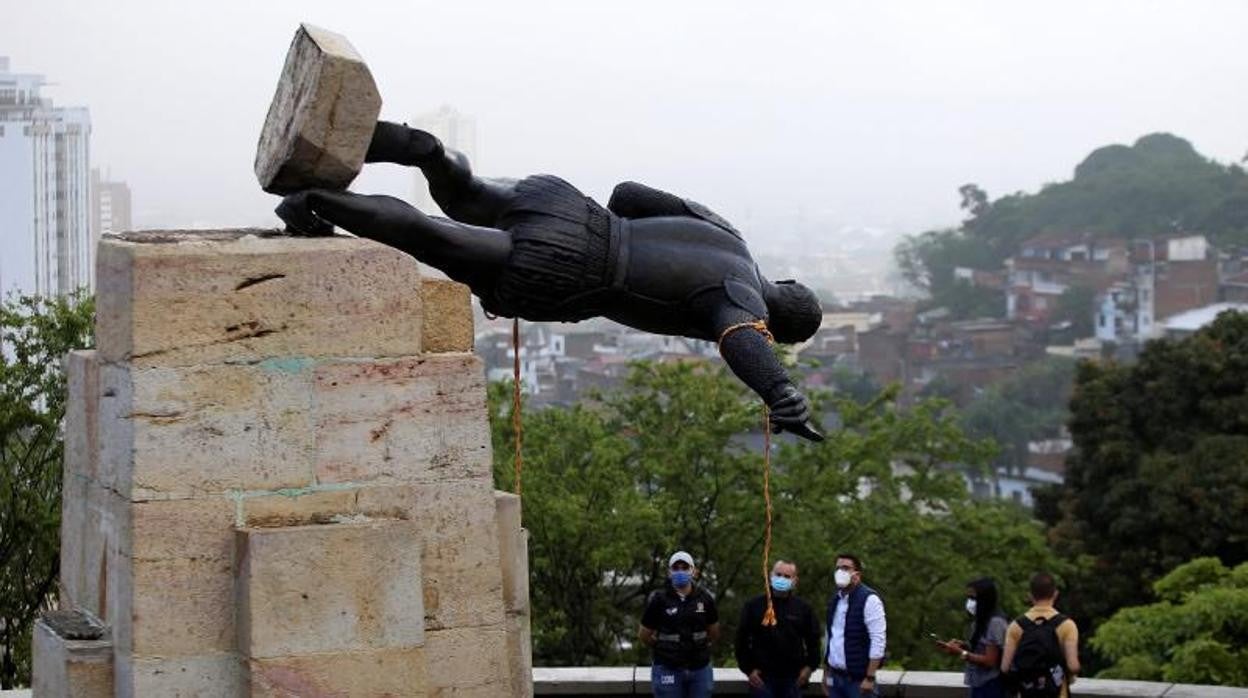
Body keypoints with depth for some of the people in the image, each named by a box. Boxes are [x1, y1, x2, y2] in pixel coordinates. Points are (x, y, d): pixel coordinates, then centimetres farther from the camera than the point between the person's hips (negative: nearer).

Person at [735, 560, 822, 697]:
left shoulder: (803, 608, 5)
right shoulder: (754, 606, 0)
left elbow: (814, 638, 12)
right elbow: (742, 639, 2)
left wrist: (810, 666, 2)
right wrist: (748, 669, -5)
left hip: (792, 677, 2)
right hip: (762, 677, -2)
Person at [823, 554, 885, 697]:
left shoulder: (869, 599, -11)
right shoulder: (835, 600, 12)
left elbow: (878, 640, -16)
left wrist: (870, 678, -19)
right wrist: (826, 673, 16)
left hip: (858, 679, -7)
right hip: (835, 677, 7)